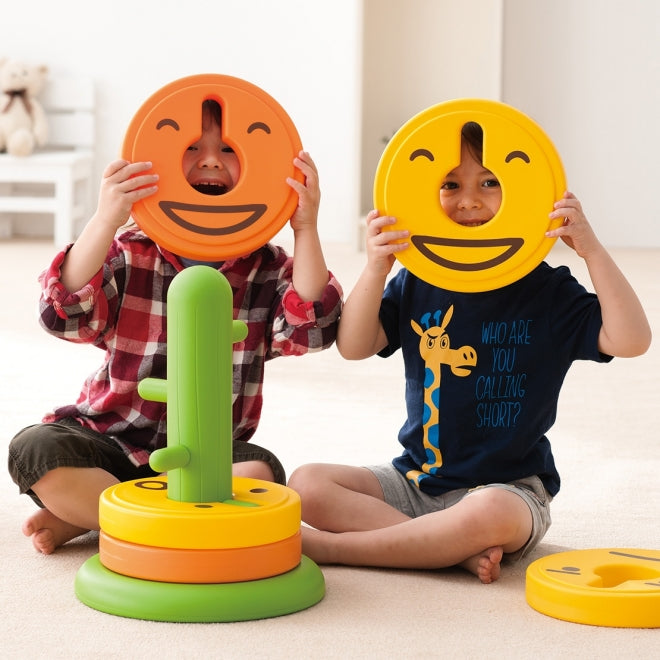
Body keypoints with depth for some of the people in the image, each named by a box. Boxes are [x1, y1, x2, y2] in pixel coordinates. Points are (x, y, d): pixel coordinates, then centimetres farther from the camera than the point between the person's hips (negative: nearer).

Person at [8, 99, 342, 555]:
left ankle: (85, 517, -18)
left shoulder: (266, 267, 1)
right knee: (35, 450, -27)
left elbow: (309, 331, -17)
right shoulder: (129, 252, -3)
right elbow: (67, 315, -19)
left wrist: (306, 230, -24)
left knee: (261, 472, -31)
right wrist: (105, 221, -31)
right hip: (115, 441, -1)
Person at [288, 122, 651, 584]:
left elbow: (631, 341, -15)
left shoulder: (548, 292, -3)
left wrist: (593, 251, -22)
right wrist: (375, 270, -19)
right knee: (307, 484, -14)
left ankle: (333, 546, -24)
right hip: (416, 482, 4)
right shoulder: (416, 283, 6)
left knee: (488, 513, -39)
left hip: (509, 488, -4)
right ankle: (458, 552, -24)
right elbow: (354, 347, -4)